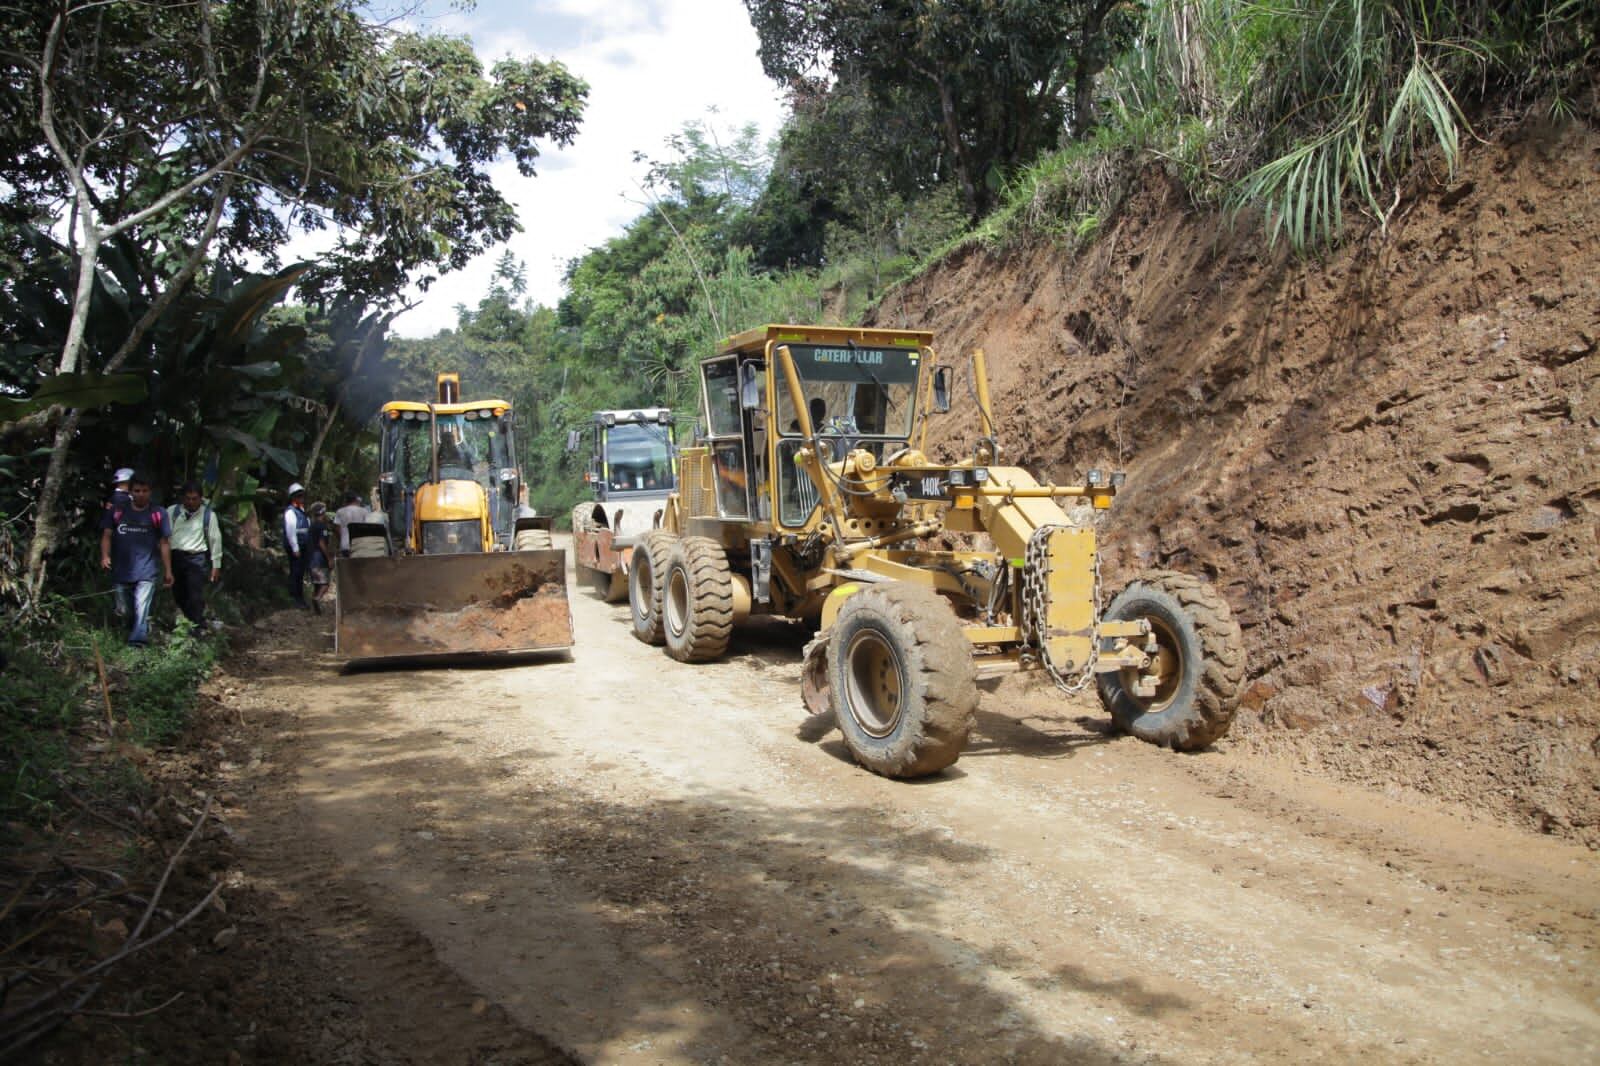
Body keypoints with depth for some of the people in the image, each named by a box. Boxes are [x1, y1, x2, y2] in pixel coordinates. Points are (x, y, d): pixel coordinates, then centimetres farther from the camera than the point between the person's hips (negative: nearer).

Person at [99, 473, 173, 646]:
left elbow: (164, 544, 6)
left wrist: (168, 571, 5)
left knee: (141, 610, -16)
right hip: (121, 573, 3)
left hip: (146, 574, -3)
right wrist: (105, 556, -13)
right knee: (126, 611, 15)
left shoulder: (157, 514, 3)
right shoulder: (116, 512, 6)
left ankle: (137, 642, -20)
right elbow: (106, 536, 6)